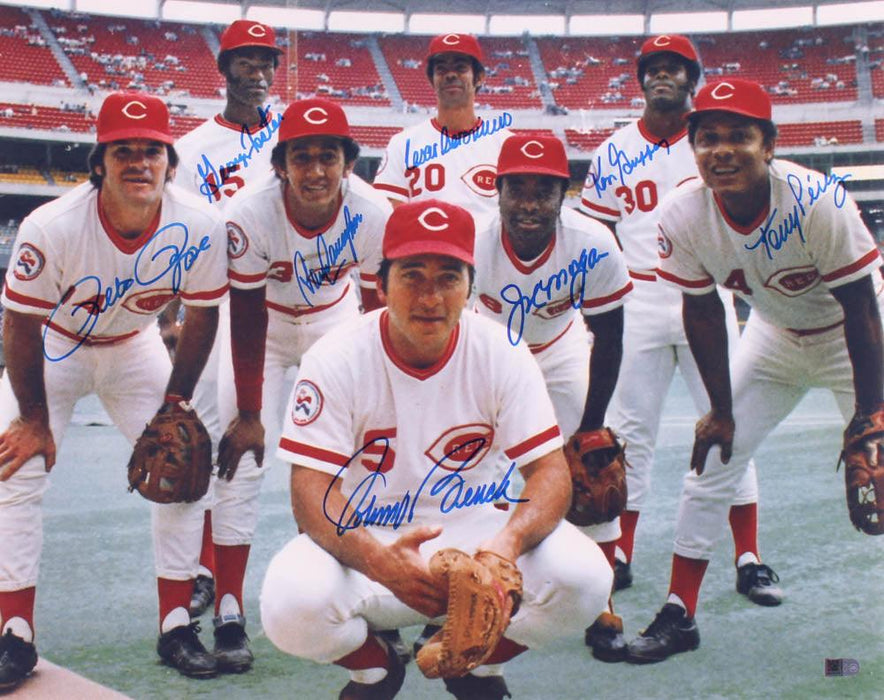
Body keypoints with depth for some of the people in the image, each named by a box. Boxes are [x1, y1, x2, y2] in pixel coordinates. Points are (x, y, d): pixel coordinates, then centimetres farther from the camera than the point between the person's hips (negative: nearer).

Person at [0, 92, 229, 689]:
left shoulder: (201, 228, -26)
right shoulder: (52, 227, -32)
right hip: (51, 349, -2)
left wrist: (174, 403, -8)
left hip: (135, 348, 2)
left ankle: (177, 626, 9)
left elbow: (202, 317, -11)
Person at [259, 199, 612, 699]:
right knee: (292, 605, -32)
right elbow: (312, 489, -19)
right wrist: (379, 561, -40)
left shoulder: (502, 354, -9)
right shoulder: (335, 360, -14)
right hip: (363, 541, -1)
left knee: (584, 576, -25)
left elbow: (551, 470, -13)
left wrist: (508, 541, -37)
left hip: (472, 528, 1)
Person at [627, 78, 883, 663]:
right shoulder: (684, 216, -24)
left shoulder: (817, 202, -34)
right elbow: (703, 313, -9)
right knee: (711, 460, 0)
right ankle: (679, 616, 12)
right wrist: (721, 410, -4)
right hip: (775, 335, 3)